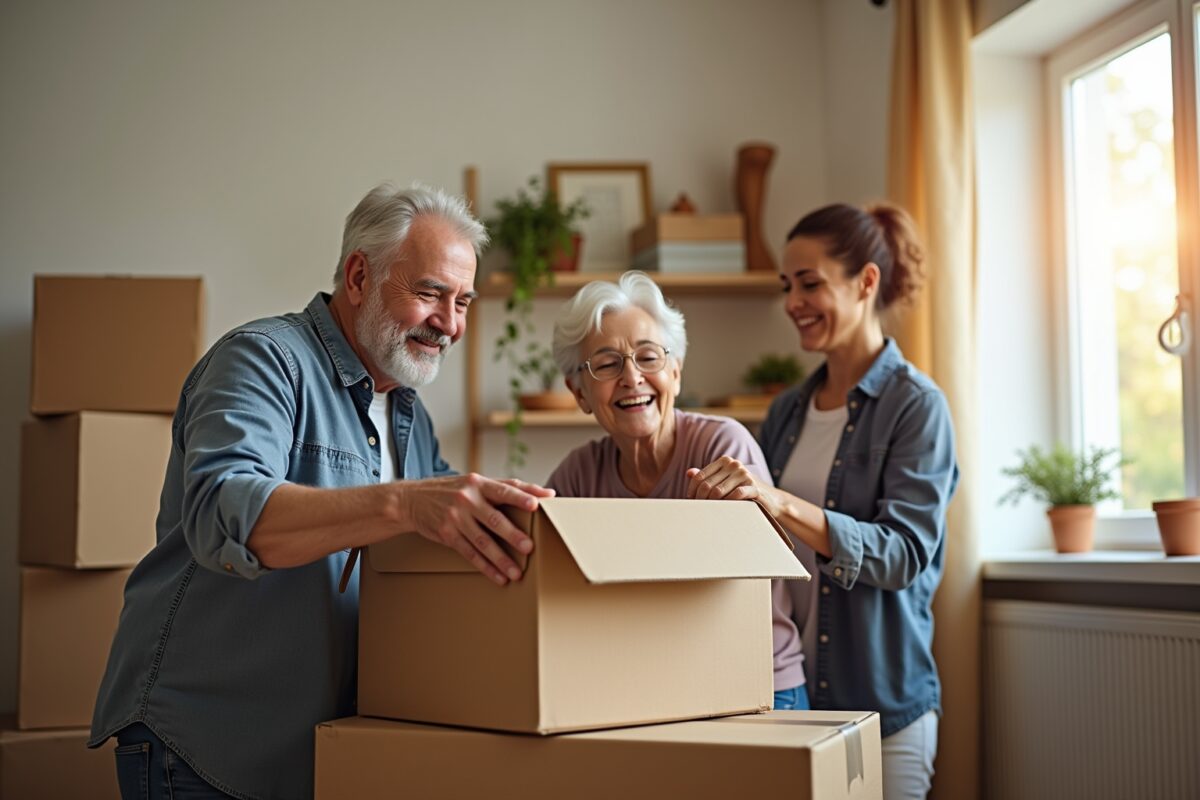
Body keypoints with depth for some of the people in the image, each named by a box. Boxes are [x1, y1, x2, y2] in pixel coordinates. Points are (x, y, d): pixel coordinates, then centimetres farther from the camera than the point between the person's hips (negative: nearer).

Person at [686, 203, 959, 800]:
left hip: (880, 704, -5)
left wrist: (782, 504, -32)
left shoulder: (914, 404, -9)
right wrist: (712, 499, -6)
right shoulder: (787, 410, 9)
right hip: (784, 690, 5)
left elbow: (904, 553, -20)